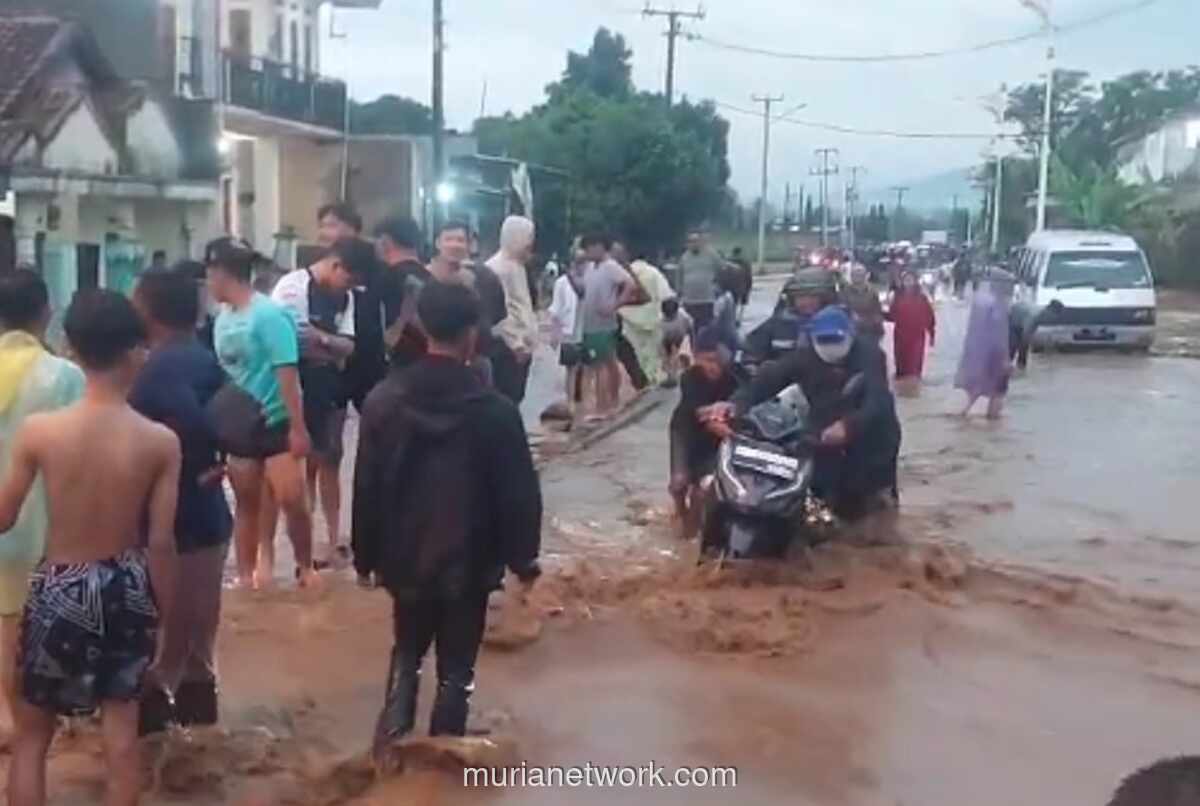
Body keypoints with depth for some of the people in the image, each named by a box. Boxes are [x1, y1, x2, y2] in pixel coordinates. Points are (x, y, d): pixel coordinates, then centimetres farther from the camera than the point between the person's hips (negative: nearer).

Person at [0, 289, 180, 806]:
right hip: (127, 588, 1)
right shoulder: (161, 442, -14)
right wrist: (164, 612, 4)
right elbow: (160, 542, -10)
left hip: (60, 590, -1)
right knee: (121, 731, 15)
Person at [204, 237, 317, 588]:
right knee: (246, 503, 11)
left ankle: (305, 567, 11)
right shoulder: (223, 318, 4)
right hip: (241, 426, 6)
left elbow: (287, 373, -17)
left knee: (292, 500, -8)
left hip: (276, 422, -6)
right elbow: (222, 372, 12)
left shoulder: (269, 314, -15)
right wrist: (222, 420, 13)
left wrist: (298, 427, -19)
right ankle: (246, 573, 22)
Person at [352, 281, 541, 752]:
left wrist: (366, 555, 10)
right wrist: (523, 560, 2)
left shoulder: (383, 401, -6)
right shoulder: (495, 411, -15)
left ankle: (392, 740, 13)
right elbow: (519, 493, -10)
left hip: (405, 557, 3)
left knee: (407, 650, 24)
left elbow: (366, 487, 0)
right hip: (468, 562, -3)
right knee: (456, 667, 13)